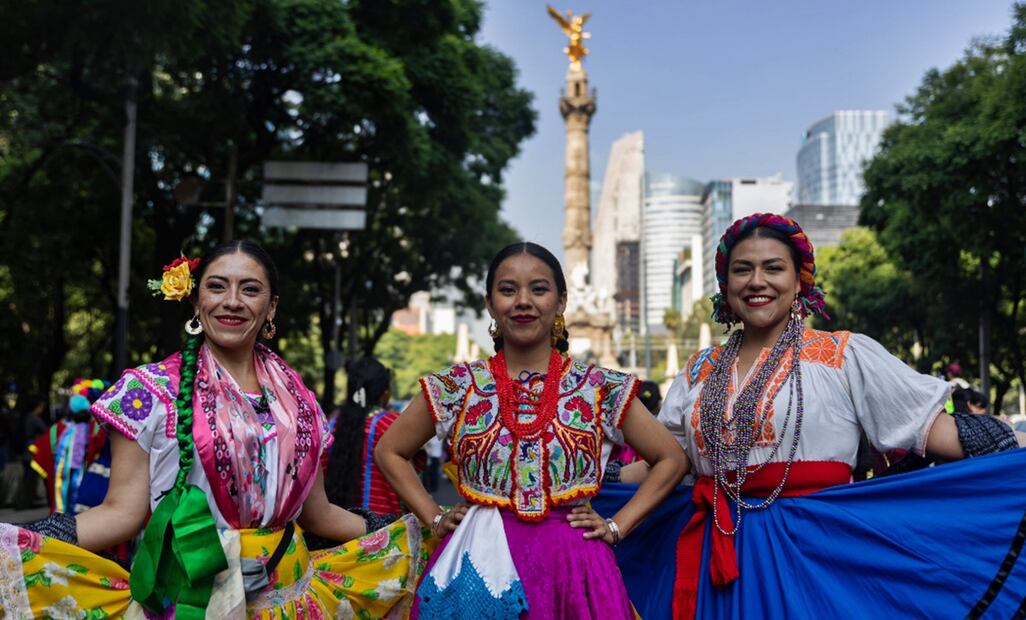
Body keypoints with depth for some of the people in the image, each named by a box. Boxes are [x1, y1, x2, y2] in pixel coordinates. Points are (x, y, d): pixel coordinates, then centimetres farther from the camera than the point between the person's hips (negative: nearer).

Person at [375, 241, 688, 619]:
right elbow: (389, 452, 12)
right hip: (482, 564, 0)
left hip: (571, 565, 0)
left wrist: (617, 527, -1)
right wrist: (435, 519, 2)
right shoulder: (456, 387, 0)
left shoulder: (601, 389, -1)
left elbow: (671, 460, 7)